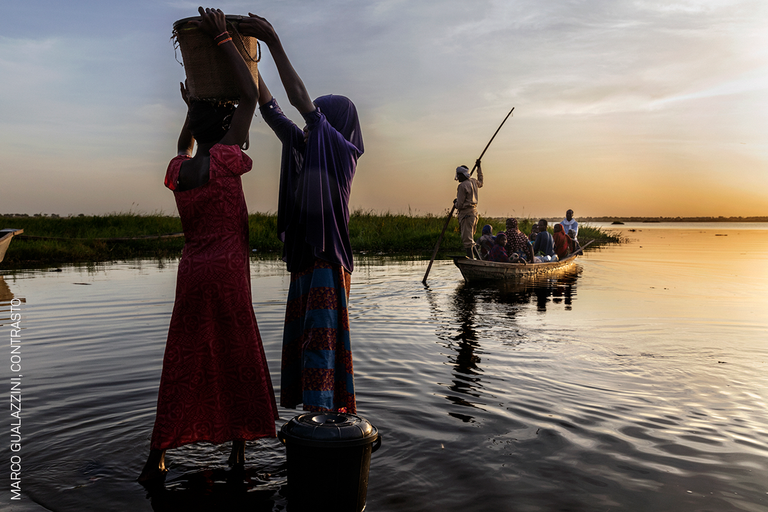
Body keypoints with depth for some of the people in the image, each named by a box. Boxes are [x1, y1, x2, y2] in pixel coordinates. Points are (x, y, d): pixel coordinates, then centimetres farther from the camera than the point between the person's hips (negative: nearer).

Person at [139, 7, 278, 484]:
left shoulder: (177, 171, 6)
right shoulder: (223, 161, -10)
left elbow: (185, 147, 33)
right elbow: (251, 97, -6)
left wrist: (193, 109, 34)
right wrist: (223, 40, -1)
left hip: (192, 274, 5)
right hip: (228, 275, -5)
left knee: (182, 364, 10)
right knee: (238, 359, 8)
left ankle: (157, 458, 14)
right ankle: (240, 447, 19)